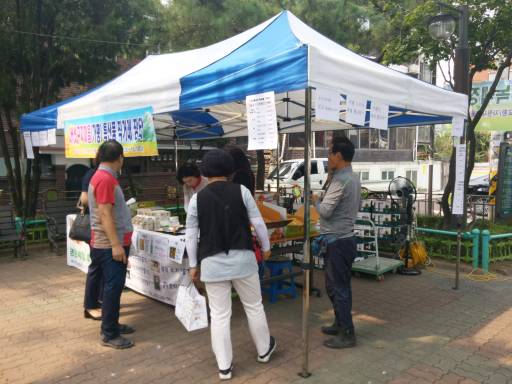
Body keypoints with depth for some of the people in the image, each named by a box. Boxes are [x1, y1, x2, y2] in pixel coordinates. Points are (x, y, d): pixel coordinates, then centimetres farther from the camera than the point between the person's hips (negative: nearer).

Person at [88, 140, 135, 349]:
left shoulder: (104, 177, 13)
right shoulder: (105, 179, -19)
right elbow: (105, 215, -23)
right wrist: (115, 245, -25)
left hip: (113, 243, 10)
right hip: (110, 245, -10)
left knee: (114, 286, 16)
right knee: (113, 287, -4)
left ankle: (112, 324, 27)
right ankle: (109, 334, 4)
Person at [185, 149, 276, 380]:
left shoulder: (197, 199, -2)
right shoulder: (241, 191, -3)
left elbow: (191, 235, 2)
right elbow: (258, 222, 0)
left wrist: (193, 265, 11)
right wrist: (266, 246, 15)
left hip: (212, 263, 0)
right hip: (242, 258, 0)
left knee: (219, 315, 9)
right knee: (254, 307, 18)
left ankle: (224, 366, 17)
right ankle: (264, 350, 37)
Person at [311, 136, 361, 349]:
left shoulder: (340, 180, -20)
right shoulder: (353, 178, 11)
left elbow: (325, 211, -22)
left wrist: (316, 200, -2)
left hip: (337, 241, -10)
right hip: (346, 237, 10)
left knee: (337, 288, -1)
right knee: (341, 285, 19)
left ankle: (347, 334, 6)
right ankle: (341, 324, 31)